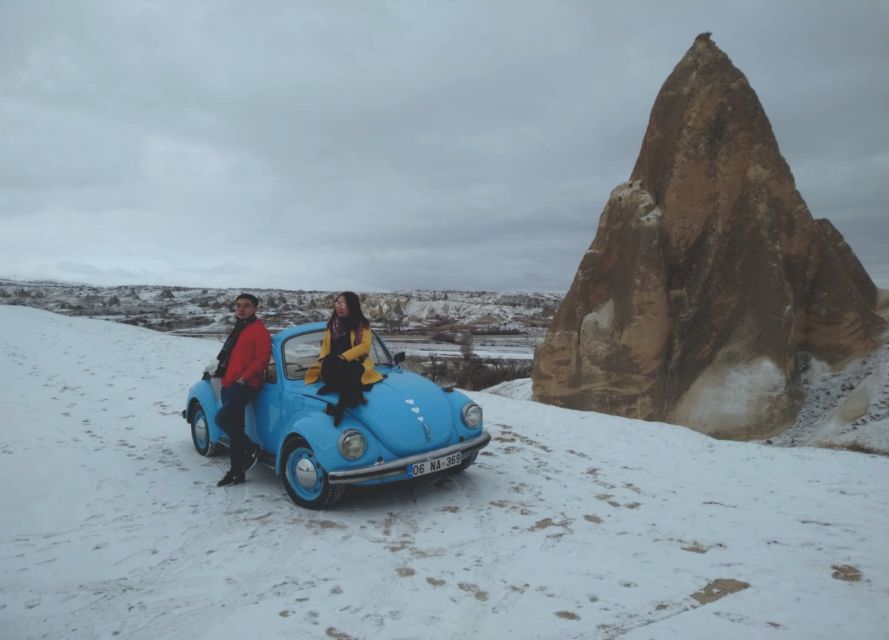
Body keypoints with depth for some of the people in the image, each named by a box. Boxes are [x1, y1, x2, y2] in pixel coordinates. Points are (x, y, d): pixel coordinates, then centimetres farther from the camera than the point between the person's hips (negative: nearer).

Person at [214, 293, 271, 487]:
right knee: (234, 427, 9)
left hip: (245, 386, -9)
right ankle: (237, 472, 17)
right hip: (229, 385, 9)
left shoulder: (259, 329, -7)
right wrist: (223, 374, 16)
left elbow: (262, 359, -15)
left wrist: (244, 378, -19)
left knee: (222, 418, -20)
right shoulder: (237, 330, 20)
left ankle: (252, 449, -2)